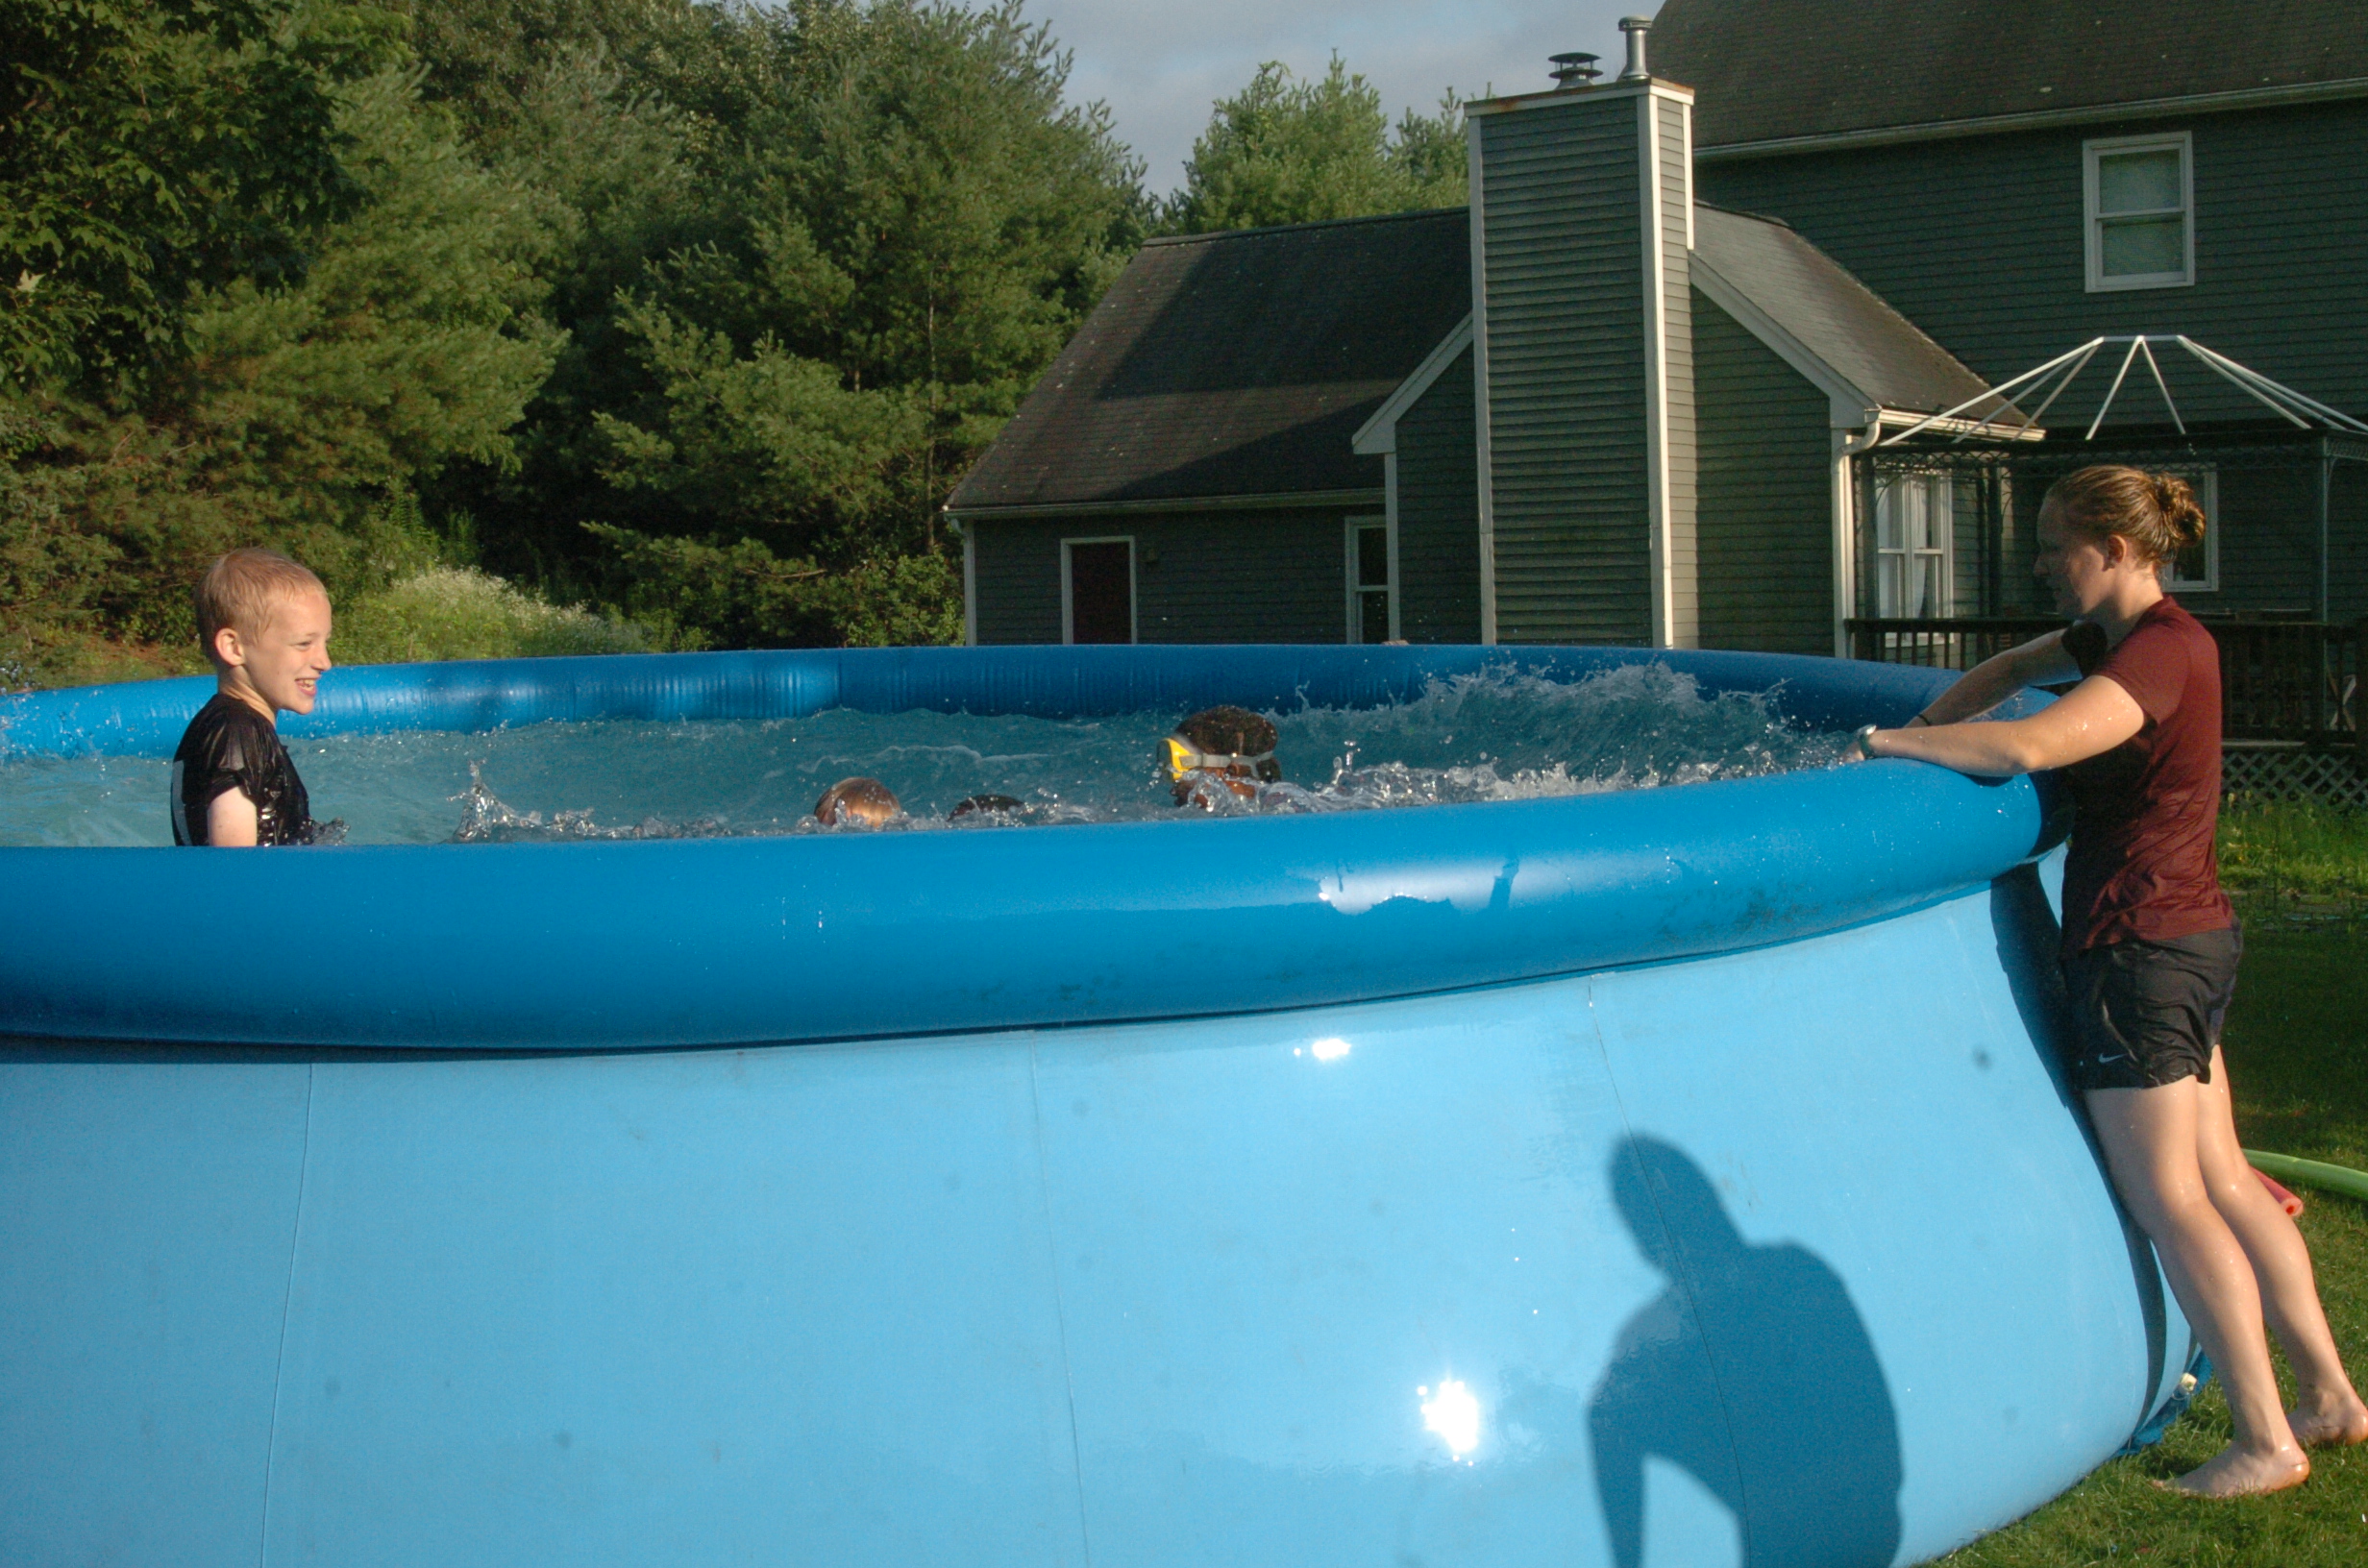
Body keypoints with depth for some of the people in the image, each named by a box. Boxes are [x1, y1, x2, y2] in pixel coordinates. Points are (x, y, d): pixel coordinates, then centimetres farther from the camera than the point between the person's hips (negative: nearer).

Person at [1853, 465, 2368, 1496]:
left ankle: (2266, 1442, 4)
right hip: (2190, 939, 10)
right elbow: (2016, 670, 26)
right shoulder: (2122, 635, 10)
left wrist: (1901, 742, -19)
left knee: (2169, 1201, -2)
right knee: (2221, 1182, 15)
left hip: (2141, 951, -10)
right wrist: (1926, 732, 9)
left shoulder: (2163, 651, -19)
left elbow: (2024, 747, -32)